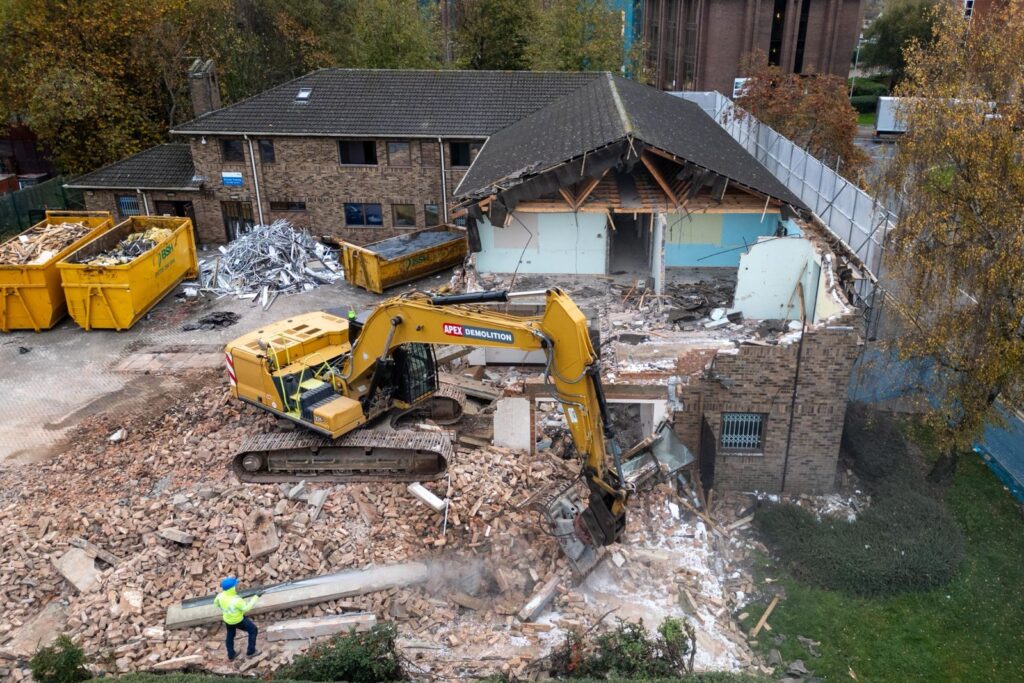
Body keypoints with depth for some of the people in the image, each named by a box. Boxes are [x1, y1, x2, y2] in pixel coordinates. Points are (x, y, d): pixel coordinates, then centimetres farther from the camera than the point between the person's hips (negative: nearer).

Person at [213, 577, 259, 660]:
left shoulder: (221, 595, -21)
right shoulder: (236, 600, -41)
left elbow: (216, 602, 2)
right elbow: (246, 608, -27)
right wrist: (256, 598, -21)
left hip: (228, 619, 6)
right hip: (238, 621, -6)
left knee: (230, 634, 30)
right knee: (253, 630, 17)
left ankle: (231, 655, 48)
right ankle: (250, 651, 26)